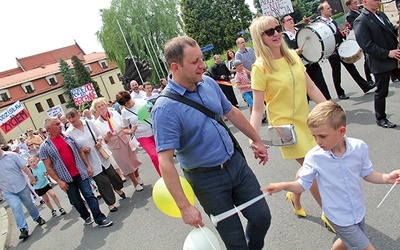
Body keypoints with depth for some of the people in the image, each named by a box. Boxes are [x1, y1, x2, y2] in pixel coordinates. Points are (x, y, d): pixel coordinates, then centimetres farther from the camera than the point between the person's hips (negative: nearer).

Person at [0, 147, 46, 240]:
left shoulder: (11, 155, -11)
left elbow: (24, 167, -6)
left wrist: (31, 177, -5)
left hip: (22, 187, 0)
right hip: (8, 192, 1)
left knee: (29, 204, 15)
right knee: (16, 208, -16)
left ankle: (37, 218, 39)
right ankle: (23, 229, -8)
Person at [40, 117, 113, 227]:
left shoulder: (68, 137, 5)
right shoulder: (45, 146, -5)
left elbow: (80, 151, 11)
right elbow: (48, 168, -6)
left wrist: (88, 166, 5)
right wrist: (59, 181, -10)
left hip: (80, 173, 2)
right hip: (66, 179, -1)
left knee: (89, 196, -2)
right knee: (76, 201, 10)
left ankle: (100, 219, 3)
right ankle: (86, 216, 33)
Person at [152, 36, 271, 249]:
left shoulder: (208, 82, -2)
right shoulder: (165, 108, -23)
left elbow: (232, 112, 13)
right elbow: (165, 162, -24)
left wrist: (256, 139, 20)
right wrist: (184, 206, -24)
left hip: (236, 162, 6)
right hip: (207, 179, -6)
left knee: (261, 217, 15)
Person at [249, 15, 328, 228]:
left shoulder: (293, 56, 3)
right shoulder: (260, 68, -15)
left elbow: (311, 88, 8)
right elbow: (257, 108, -16)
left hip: (306, 121, 6)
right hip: (285, 125, -6)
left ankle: (294, 197, 44)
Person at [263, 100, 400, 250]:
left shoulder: (359, 147, -17)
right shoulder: (314, 157, -23)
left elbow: (367, 174, 0)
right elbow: (303, 184, -12)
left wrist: (387, 178, -16)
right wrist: (283, 186, -29)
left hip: (359, 211, 4)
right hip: (340, 218, -4)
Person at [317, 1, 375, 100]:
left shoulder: (332, 20, 12)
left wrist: (344, 34, 3)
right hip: (332, 52, -7)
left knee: (351, 67, 11)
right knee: (336, 73, 5)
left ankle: (365, 86, 17)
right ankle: (340, 93, 19)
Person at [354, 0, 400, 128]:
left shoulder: (381, 14, 11)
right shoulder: (360, 21, -14)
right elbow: (366, 45, -20)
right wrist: (387, 53, -19)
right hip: (381, 63, -7)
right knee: (381, 92, 5)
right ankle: (381, 119, 23)